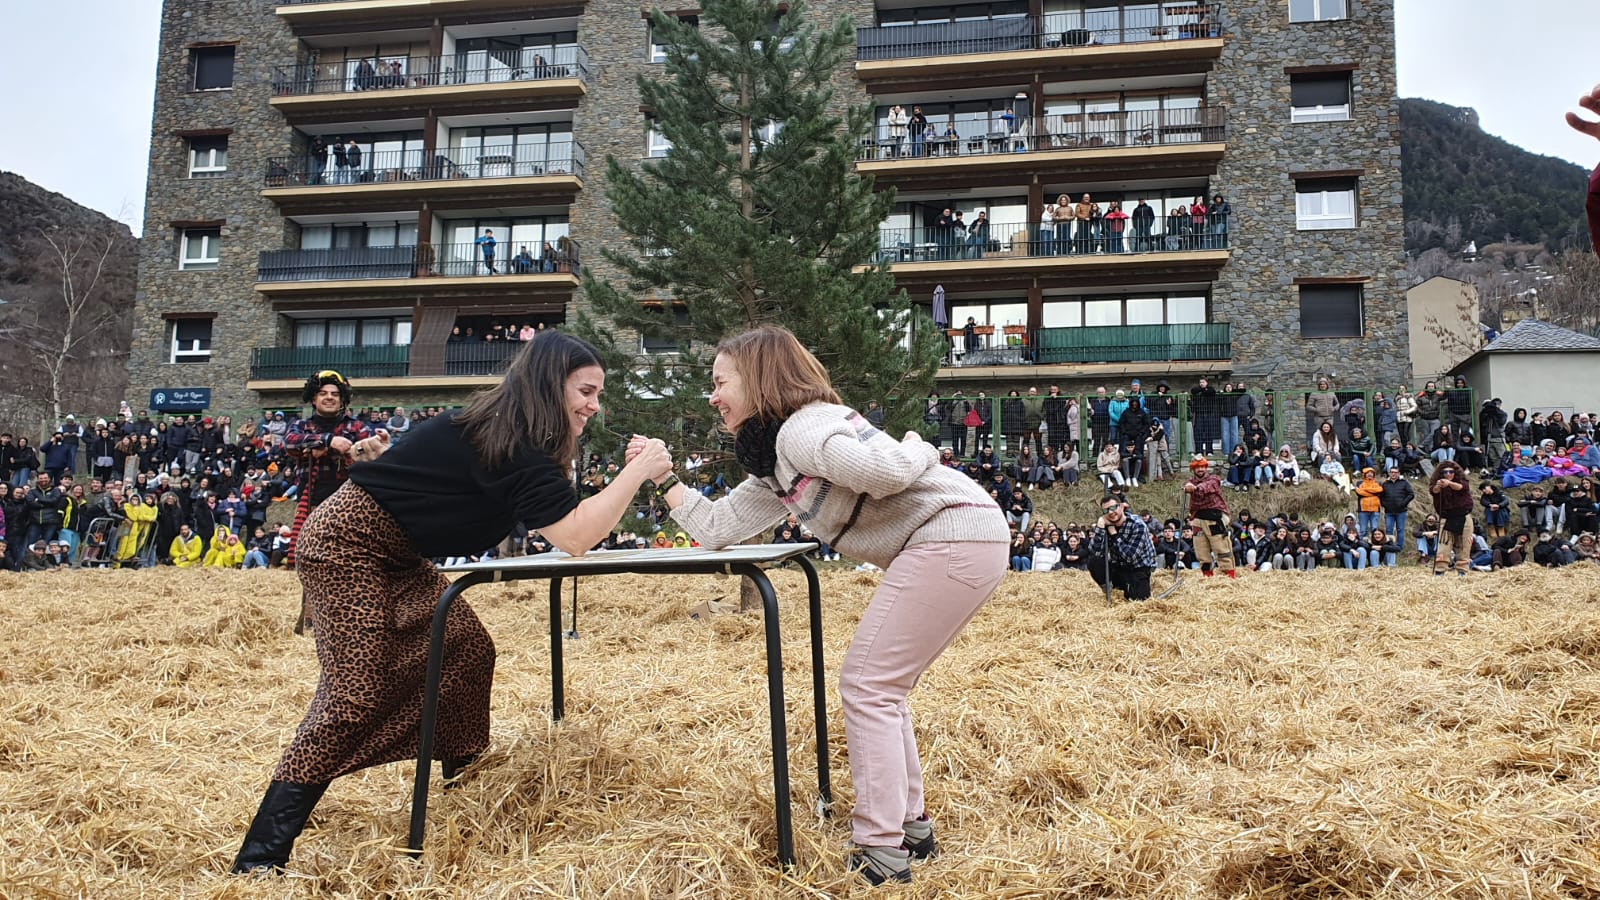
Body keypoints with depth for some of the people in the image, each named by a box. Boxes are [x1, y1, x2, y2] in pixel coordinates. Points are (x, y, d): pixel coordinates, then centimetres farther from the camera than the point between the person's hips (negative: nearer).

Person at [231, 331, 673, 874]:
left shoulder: (507, 430, 6)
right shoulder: (517, 448, -23)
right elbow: (575, 538, -29)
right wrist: (637, 472, -26)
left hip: (395, 555, 10)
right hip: (345, 546, -10)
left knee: (468, 650, 6)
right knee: (356, 695, -15)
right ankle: (259, 859, -11)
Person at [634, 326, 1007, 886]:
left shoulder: (801, 427, -12)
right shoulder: (774, 471, 20)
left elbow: (883, 470, -28)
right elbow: (717, 529, 21)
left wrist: (918, 450, -8)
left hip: (957, 534, -10)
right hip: (947, 544, 10)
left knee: (866, 686, -6)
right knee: (878, 687, 16)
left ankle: (881, 854, 0)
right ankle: (910, 825, 25)